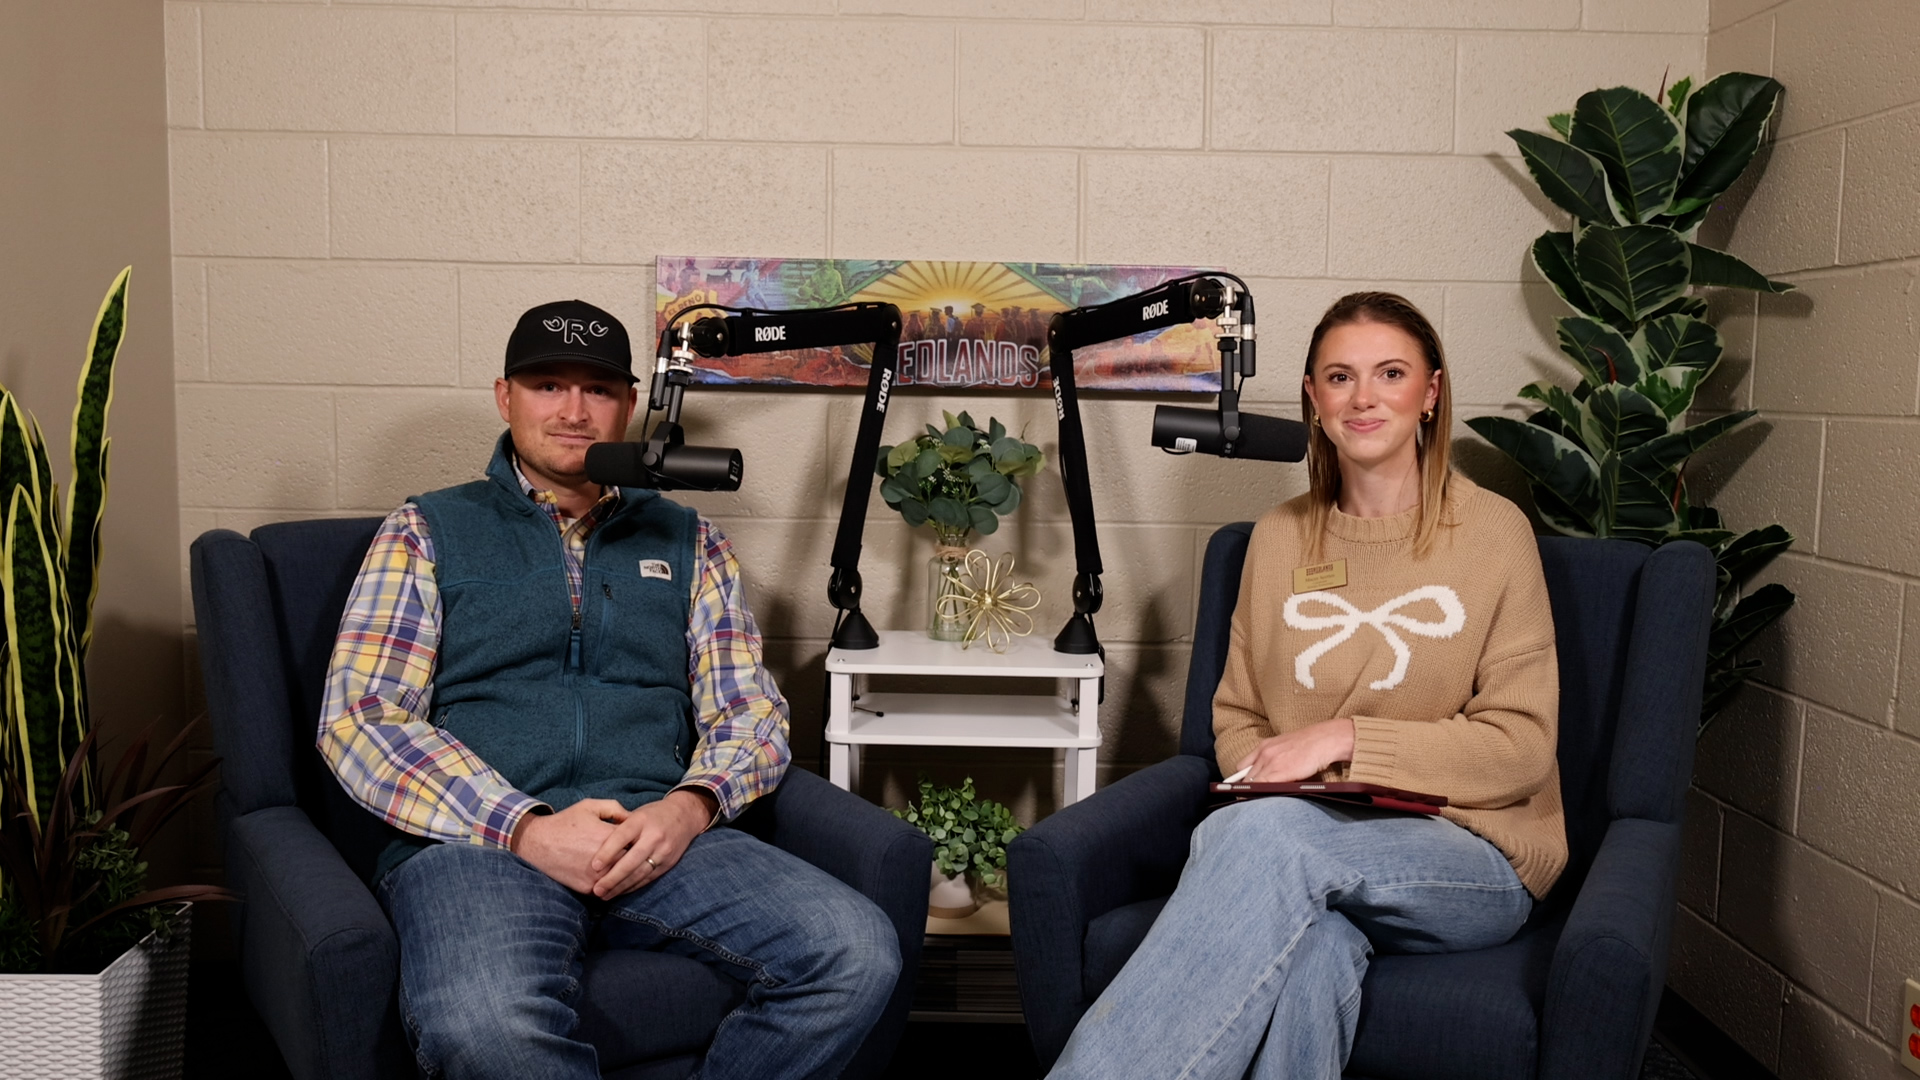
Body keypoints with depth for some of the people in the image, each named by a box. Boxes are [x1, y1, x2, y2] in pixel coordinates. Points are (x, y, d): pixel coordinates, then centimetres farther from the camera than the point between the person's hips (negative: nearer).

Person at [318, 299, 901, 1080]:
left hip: (658, 836, 3)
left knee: (858, 953, -24)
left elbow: (749, 710, 15)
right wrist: (526, 828, -12)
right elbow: (359, 720, 2)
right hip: (479, 841, -2)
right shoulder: (428, 532, 14)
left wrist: (692, 804, -9)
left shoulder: (688, 542, 20)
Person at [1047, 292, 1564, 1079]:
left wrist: (1344, 737, -13)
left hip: (1473, 857, -2)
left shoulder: (1493, 532, 1)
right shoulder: (1278, 538, 14)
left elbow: (1521, 746, -3)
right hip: (1320, 847, 2)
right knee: (1309, 948, -38)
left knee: (1266, 834, -35)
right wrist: (1264, 770, -6)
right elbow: (1236, 716, 18)